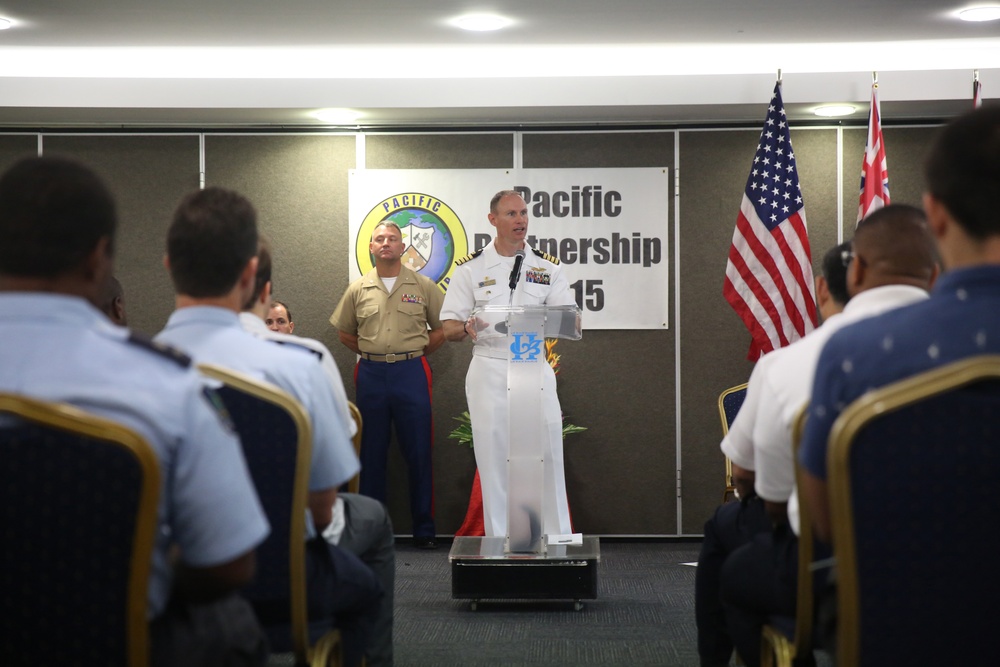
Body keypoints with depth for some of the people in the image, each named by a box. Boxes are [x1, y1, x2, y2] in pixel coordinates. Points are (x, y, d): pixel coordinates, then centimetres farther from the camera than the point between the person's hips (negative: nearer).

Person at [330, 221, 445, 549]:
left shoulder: (423, 286, 3)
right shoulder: (358, 289, 8)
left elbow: (441, 328, 8)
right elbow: (345, 333, 16)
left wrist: (412, 354, 3)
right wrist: (374, 353, 8)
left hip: (411, 373, -1)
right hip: (371, 374, 2)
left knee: (419, 453, -1)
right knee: (372, 454, 5)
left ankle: (424, 530, 6)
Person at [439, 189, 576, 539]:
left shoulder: (547, 267, 9)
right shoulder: (471, 268, 5)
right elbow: (448, 329, 4)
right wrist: (467, 328, -20)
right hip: (489, 371, -1)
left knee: (548, 455, -1)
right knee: (493, 459, 1)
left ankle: (558, 539, 6)